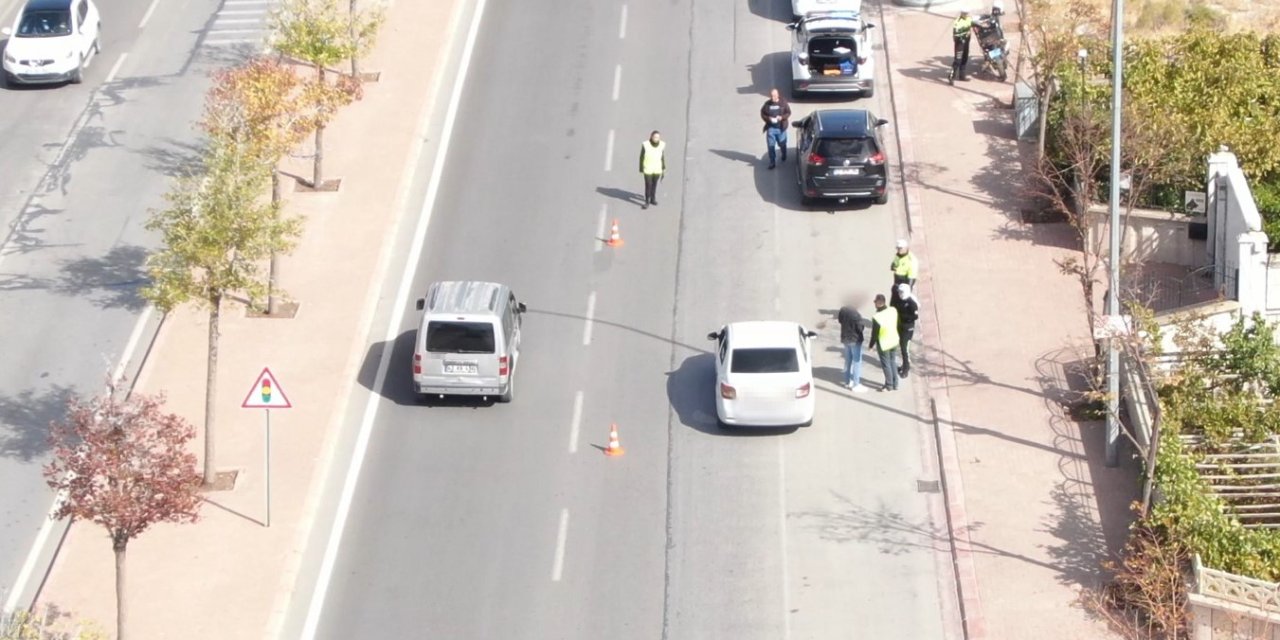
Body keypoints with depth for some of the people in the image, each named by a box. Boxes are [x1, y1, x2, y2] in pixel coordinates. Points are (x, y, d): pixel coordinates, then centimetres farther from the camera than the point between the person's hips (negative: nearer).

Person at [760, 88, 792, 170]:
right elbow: (762, 114, 2)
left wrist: (782, 117, -20)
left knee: (782, 144, 16)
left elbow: (788, 112, -2)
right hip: (770, 127, 0)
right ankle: (772, 162, 7)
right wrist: (768, 118, -17)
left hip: (781, 127, 0)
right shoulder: (767, 104, -4)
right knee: (771, 145, -1)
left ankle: (784, 155, 47)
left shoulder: (783, 103, -6)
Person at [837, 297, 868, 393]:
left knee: (848, 361, 20)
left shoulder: (842, 311, -5)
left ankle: (848, 382, 30)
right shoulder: (856, 315, -28)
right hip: (855, 340, -7)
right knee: (857, 362, 2)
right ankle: (856, 385, 4)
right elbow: (860, 328, -20)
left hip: (845, 338, 7)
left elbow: (840, 320, 12)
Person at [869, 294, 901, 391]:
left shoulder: (876, 317, -31)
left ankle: (889, 385, 29)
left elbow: (874, 334, -19)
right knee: (893, 362, 22)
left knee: (886, 364, 14)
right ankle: (895, 384, 34)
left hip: (883, 344, -6)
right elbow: (896, 325, 2)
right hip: (894, 341, 6)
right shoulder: (893, 310, -14)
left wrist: (871, 346, -3)